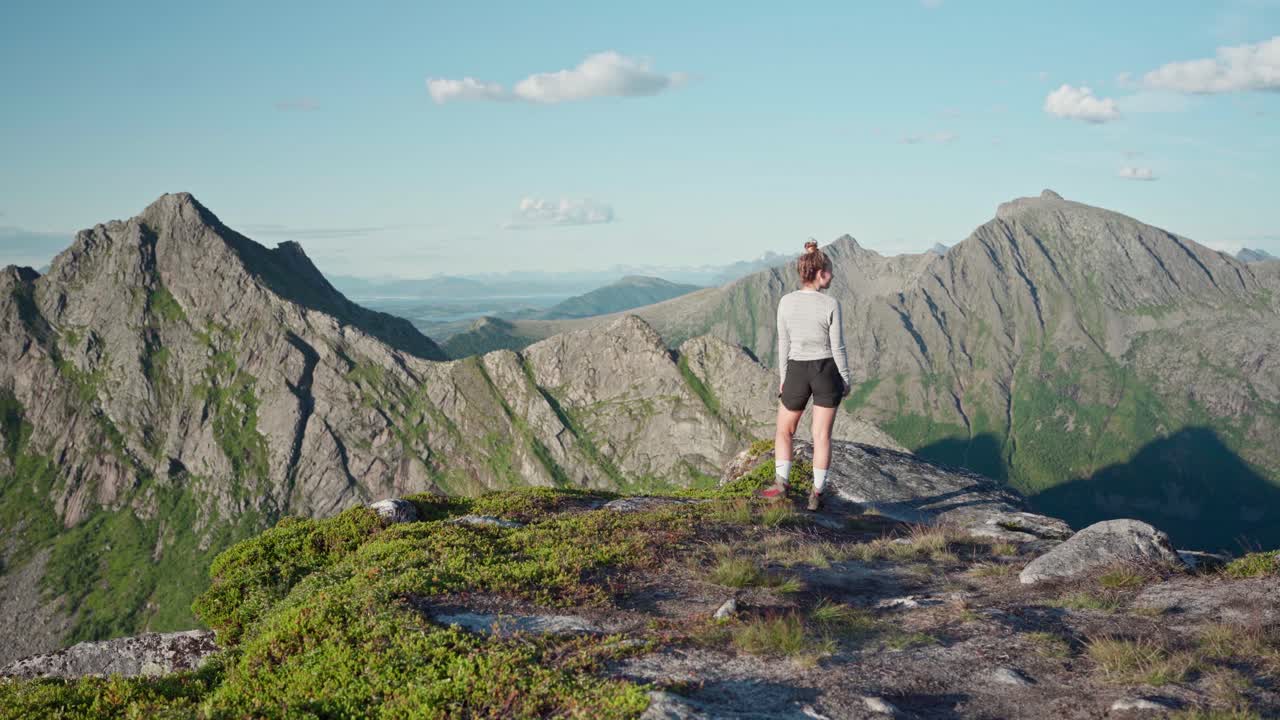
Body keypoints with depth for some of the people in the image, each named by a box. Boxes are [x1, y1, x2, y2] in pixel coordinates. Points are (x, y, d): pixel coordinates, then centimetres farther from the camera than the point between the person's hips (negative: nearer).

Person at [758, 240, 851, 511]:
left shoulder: (786, 302, -7)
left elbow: (783, 344, -1)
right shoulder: (831, 304, -14)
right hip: (827, 371, -1)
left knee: (784, 431, 19)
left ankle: (781, 483, 9)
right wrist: (845, 379, 3)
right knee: (822, 435, 7)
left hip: (797, 372, 1)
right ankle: (817, 494, 8)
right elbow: (837, 347, -10)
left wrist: (783, 378, 10)